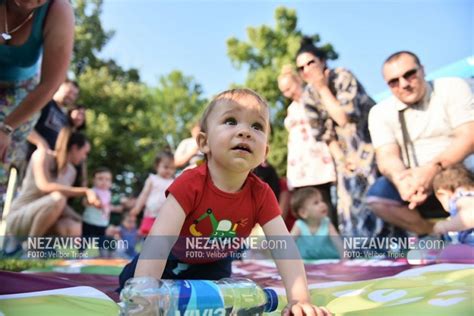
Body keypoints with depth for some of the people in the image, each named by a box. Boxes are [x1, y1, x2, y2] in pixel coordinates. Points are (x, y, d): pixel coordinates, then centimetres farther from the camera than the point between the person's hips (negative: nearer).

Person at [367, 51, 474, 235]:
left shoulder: (453, 88, 0)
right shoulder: (380, 112, 4)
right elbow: (387, 155, -9)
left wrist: (433, 169, -29)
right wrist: (401, 179, -34)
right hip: (417, 184, 2)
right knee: (377, 196, -25)